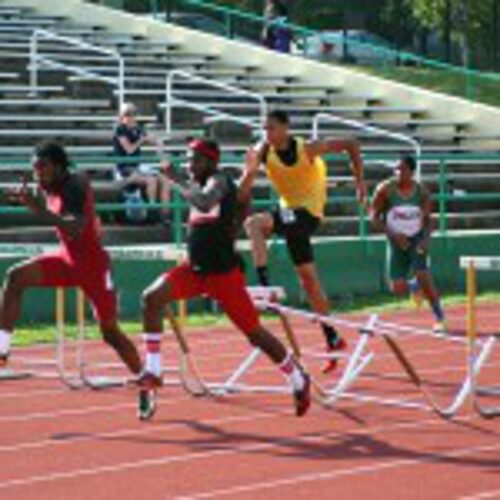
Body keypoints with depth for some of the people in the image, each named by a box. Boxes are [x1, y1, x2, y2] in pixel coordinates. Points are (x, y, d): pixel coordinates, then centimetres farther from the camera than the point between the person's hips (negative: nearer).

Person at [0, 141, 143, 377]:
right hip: (68, 258, 7)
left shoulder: (74, 187, -22)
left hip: (92, 262, -7)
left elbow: (75, 229, -36)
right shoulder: (48, 190, 3)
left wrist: (39, 209, -45)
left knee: (110, 331, -1)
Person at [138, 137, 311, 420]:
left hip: (223, 272, -7)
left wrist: (178, 180, -32)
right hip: (196, 269, 7)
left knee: (255, 333, 3)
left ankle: (299, 380, 23)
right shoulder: (201, 184, 8)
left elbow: (205, 203, -39)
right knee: (152, 298, -15)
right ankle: (153, 372, -11)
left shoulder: (219, 181, -15)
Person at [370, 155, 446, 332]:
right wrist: (393, 234, -23)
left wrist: (426, 239, -17)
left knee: (423, 276, -20)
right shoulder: (385, 189, -12)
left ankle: (440, 318, -5)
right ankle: (414, 285, 34)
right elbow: (374, 217, -10)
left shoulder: (422, 192, -8)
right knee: (398, 288, -5)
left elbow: (427, 220, 1)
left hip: (417, 240, -1)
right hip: (397, 242, 1)